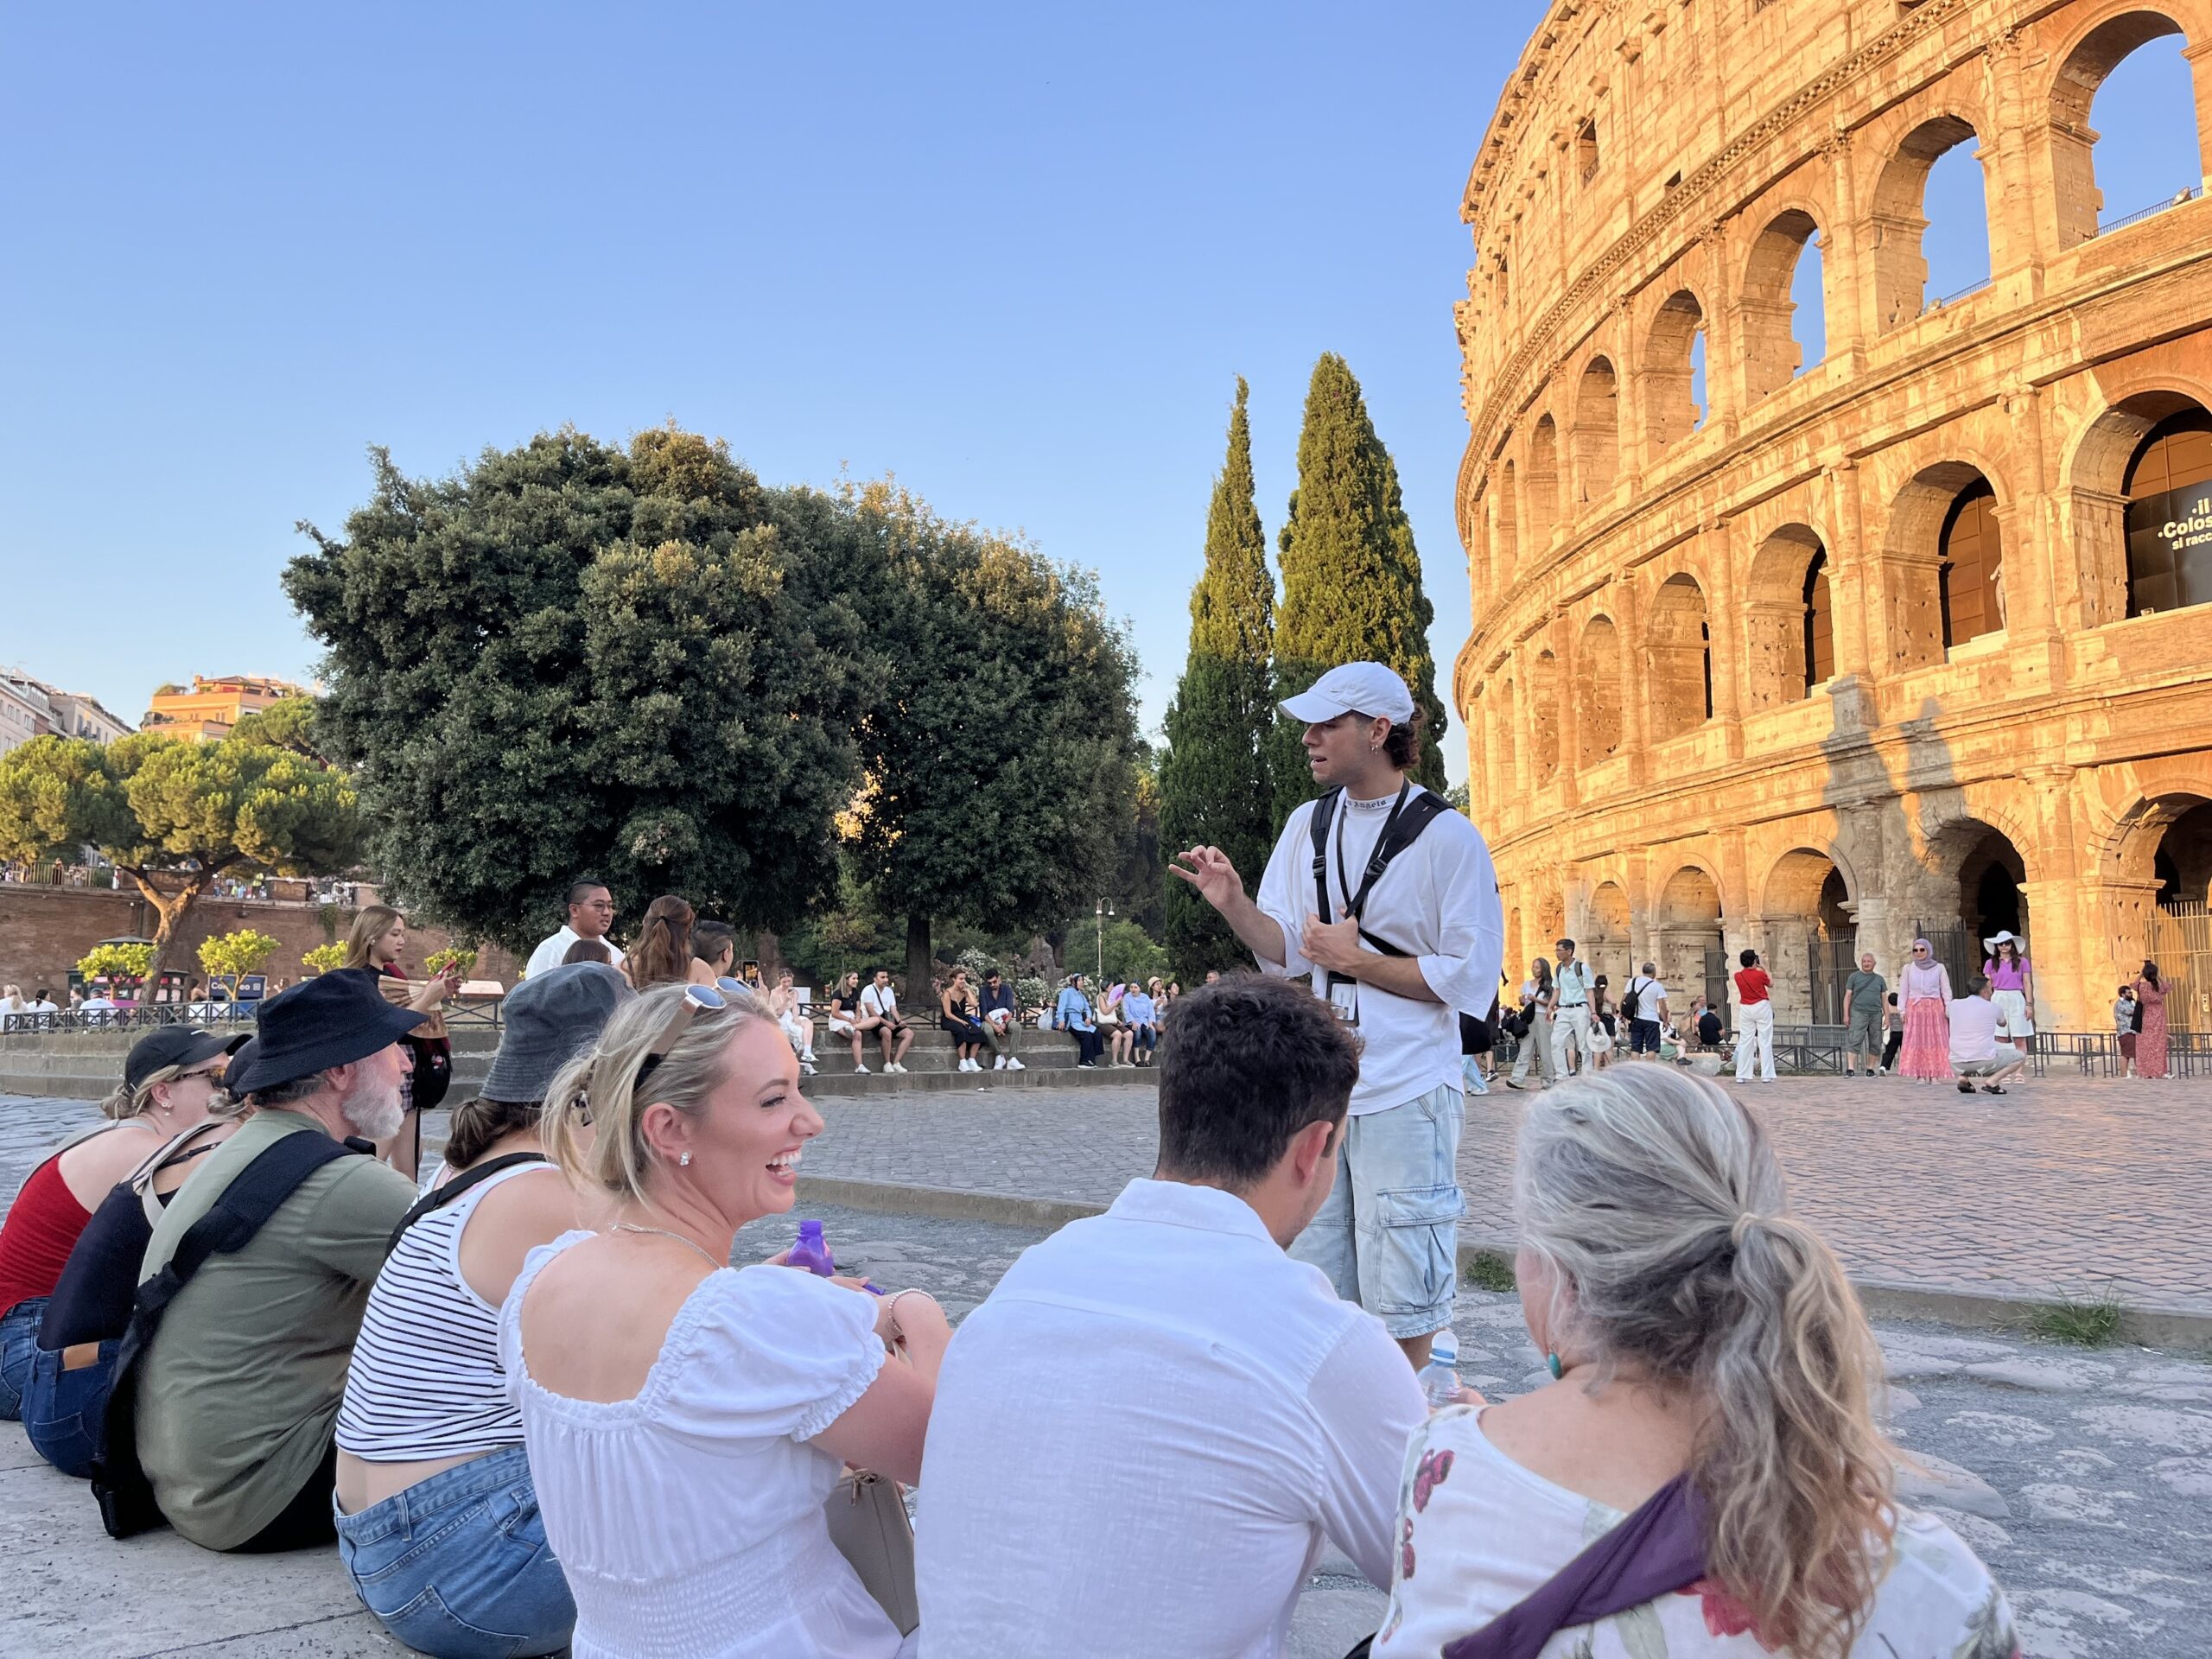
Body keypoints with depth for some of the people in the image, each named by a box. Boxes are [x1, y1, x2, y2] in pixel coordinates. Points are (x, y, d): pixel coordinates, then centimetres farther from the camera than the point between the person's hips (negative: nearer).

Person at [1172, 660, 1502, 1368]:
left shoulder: (1446, 836, -9)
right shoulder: (1308, 825, 8)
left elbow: (1474, 978, -11)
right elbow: (1285, 954, 6)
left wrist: (1355, 960, -11)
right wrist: (1233, 903, -12)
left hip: (1405, 1095, -5)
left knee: (1401, 1306, 4)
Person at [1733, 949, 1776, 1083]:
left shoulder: (1738, 976, -2)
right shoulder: (1760, 974, -11)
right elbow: (1771, 985, 9)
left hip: (1745, 1009, 3)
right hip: (1762, 1007, -3)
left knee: (1744, 1042, 5)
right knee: (1765, 1042, 0)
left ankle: (1742, 1075, 2)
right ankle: (1766, 1075, -4)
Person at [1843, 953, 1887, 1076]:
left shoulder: (1879, 979, 15)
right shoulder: (1854, 977, 8)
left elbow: (1884, 1000, 14)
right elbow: (1847, 996, 5)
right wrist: (1846, 1015, -3)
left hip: (1876, 1015, 3)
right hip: (1858, 1014, -3)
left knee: (1875, 1044, 3)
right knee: (1854, 1041, -13)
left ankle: (1871, 1069, 11)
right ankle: (1850, 1069, -19)